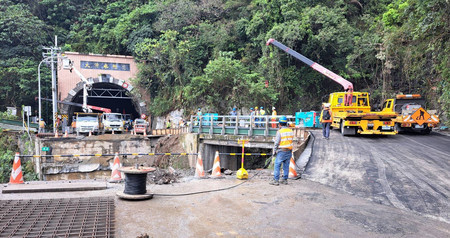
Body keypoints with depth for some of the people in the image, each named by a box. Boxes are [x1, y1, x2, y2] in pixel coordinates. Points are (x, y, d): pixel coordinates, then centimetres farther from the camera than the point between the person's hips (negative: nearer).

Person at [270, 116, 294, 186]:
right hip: (289, 151, 6)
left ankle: (276, 180, -3)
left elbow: (276, 143, -11)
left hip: (282, 151, -6)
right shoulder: (291, 131, 6)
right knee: (286, 165, 12)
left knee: (277, 165, -1)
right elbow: (292, 141, 11)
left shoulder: (280, 132, -12)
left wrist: (274, 151, -1)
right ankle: (285, 180, 17)